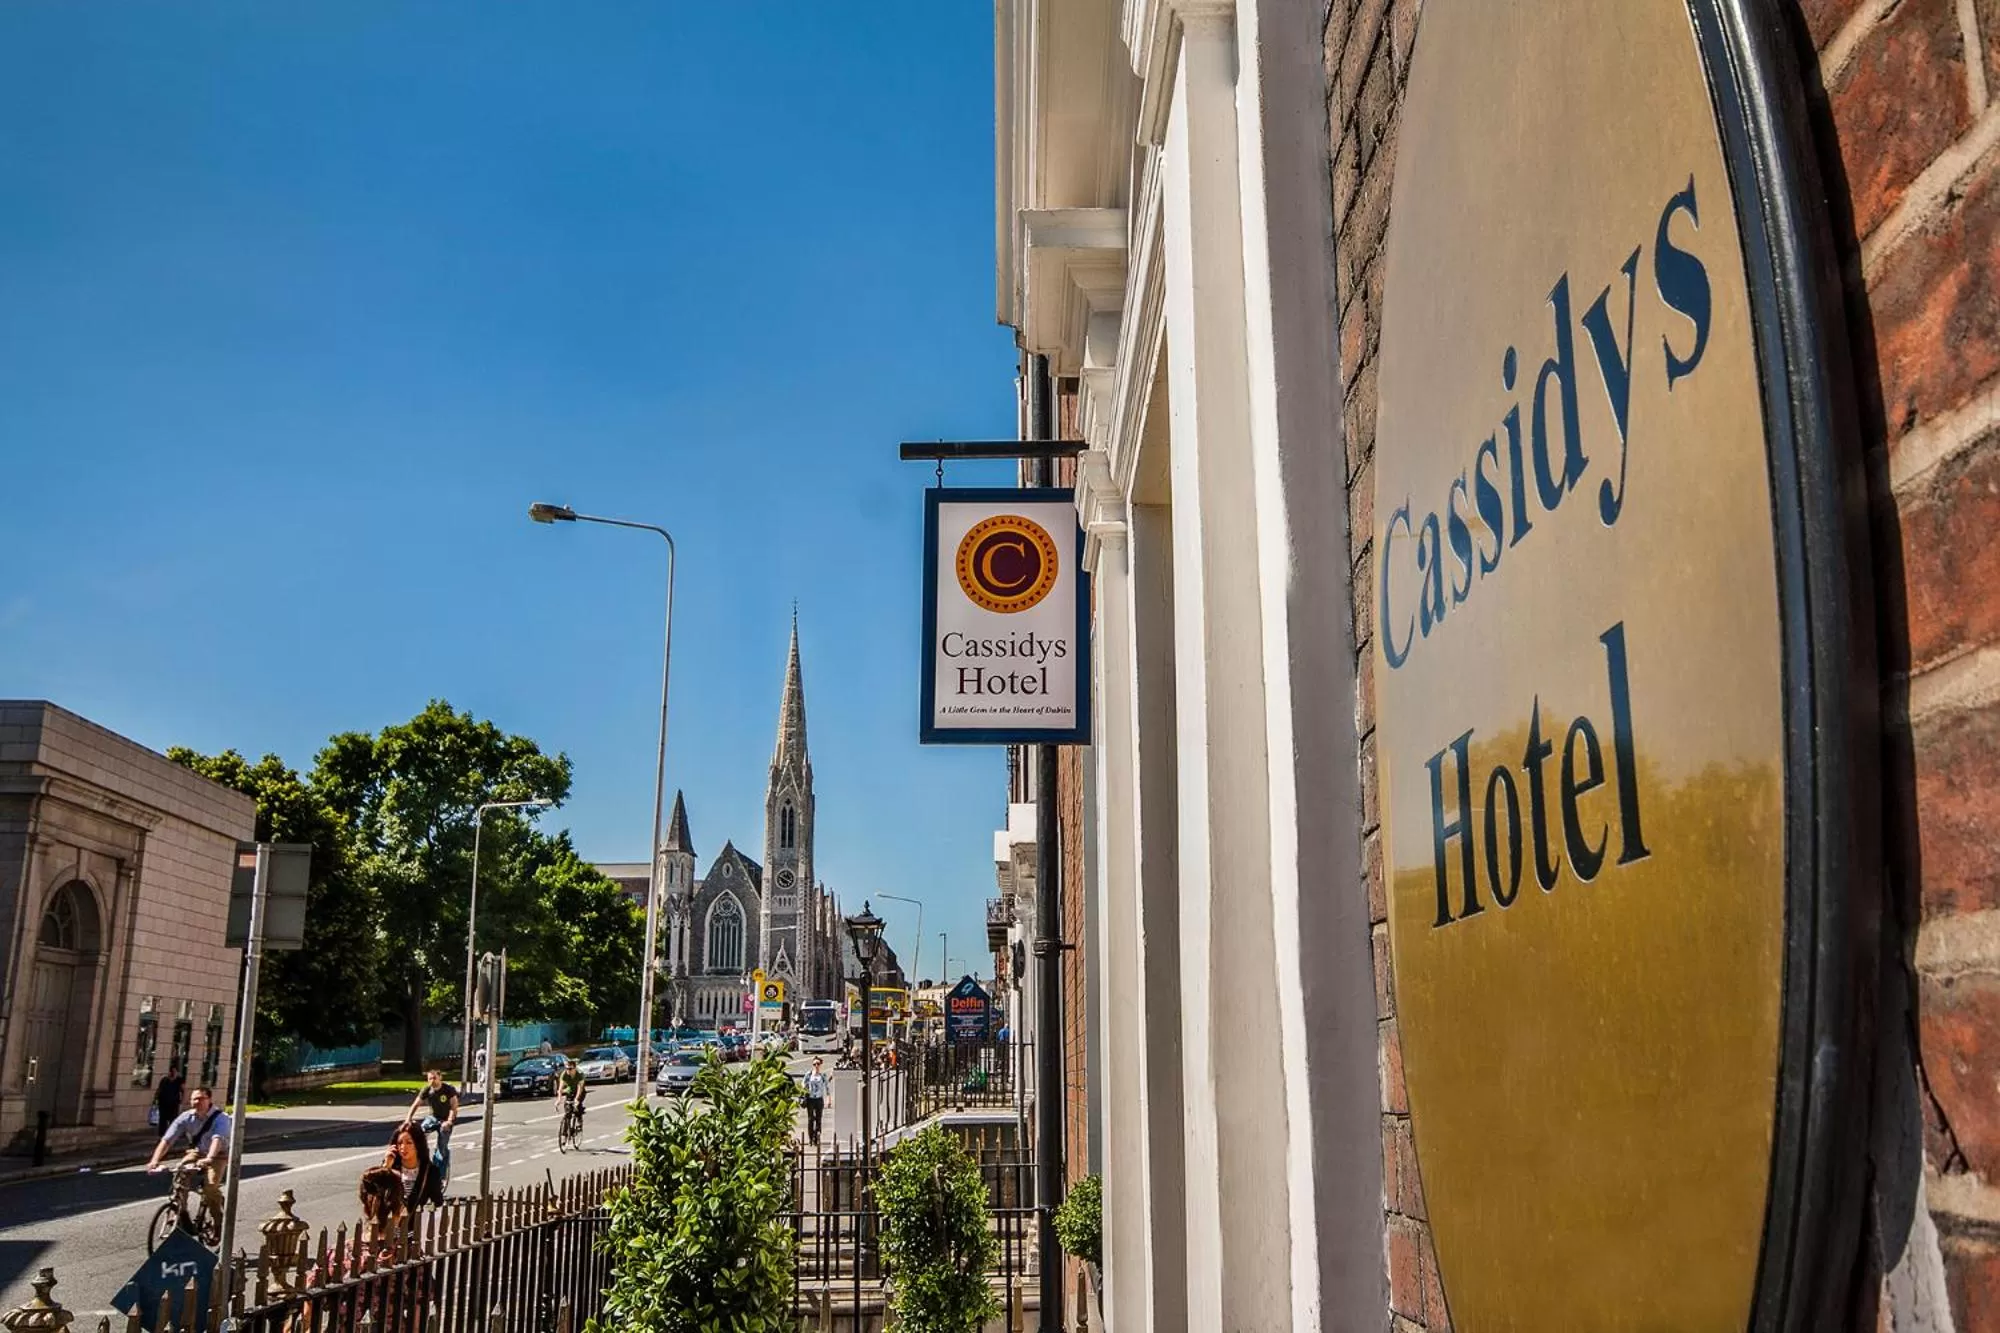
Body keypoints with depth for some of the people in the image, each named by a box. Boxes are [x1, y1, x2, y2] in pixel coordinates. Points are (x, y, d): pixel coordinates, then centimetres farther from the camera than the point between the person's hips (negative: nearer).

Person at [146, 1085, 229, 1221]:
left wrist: (209, 1158, -58)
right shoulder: (186, 1117, -12)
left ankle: (217, 1219, -5)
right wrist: (155, 1160, -34)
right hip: (197, 1153, 4)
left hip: (218, 1156, -4)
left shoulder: (220, 1117, -23)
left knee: (210, 1185, -26)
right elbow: (167, 1139, -20)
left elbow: (218, 1139, -40)